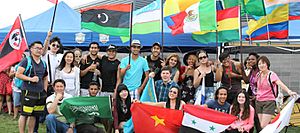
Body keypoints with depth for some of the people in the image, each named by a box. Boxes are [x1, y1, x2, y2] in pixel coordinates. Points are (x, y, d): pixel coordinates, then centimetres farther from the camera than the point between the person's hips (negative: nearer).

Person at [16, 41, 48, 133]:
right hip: (28, 92, -6)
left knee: (34, 115, 10)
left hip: (40, 93, 6)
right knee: (24, 114, -2)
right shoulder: (26, 61, -4)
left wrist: (45, 90, 13)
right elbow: (18, 74, -10)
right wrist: (30, 79, -17)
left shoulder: (43, 63, 15)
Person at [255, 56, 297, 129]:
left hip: (269, 102, -6)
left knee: (264, 126, -14)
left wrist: (289, 91, -46)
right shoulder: (258, 75, 5)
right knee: (262, 126, 7)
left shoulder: (271, 75, -13)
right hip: (258, 102, 6)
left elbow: (280, 84, -30)